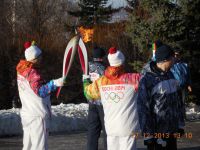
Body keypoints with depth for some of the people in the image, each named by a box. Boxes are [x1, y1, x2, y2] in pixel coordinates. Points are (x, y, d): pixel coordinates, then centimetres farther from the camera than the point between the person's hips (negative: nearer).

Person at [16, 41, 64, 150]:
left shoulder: (22, 70, 11)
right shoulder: (32, 72, -15)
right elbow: (40, 91, -27)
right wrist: (54, 83, -36)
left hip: (26, 113, 9)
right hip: (37, 115, -9)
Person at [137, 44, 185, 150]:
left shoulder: (169, 75, 8)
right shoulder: (147, 80, -16)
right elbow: (143, 108, -15)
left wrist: (180, 125, 16)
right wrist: (148, 134, -15)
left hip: (172, 131, 7)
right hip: (157, 133, -7)